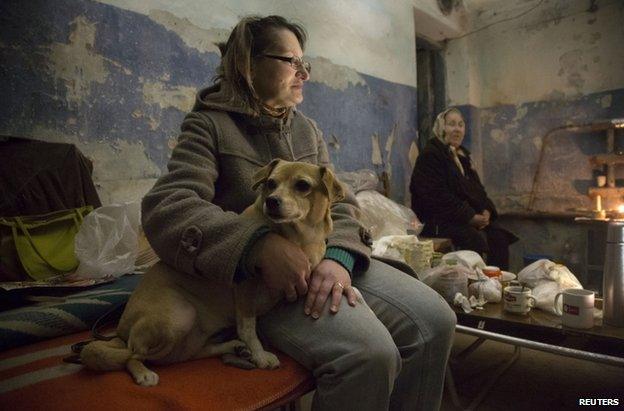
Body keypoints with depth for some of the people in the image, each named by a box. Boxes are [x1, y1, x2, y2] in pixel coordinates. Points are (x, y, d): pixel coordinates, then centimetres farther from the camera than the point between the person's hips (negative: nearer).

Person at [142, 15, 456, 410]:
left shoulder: (308, 129, 14)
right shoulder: (210, 125, -3)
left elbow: (341, 203, 7)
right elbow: (165, 209, -18)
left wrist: (338, 256, -16)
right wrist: (259, 245, -33)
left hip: (326, 259, 6)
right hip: (263, 278, -6)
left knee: (435, 319, -8)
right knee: (369, 352, -28)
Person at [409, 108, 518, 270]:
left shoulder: (462, 155, 22)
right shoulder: (430, 156, -6)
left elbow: (477, 188, 22)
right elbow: (438, 196, -17)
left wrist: (486, 211, 0)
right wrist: (470, 217, -17)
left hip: (473, 219, 8)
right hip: (438, 222, -8)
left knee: (499, 236, -13)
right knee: (477, 238, -29)